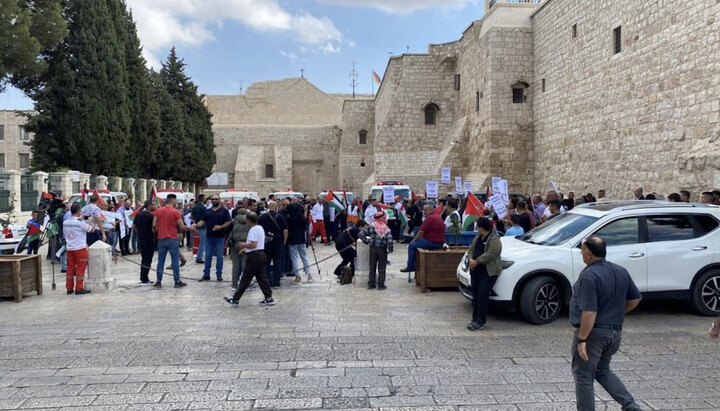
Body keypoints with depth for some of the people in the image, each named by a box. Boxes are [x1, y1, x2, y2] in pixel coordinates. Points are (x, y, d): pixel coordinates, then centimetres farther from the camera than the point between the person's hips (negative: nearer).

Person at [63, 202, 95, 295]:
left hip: (69, 248, 7)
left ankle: (69, 288, 15)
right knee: (80, 268, -1)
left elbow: (64, 235, 19)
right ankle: (79, 289, 1)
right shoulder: (80, 223, -15)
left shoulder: (65, 223, 6)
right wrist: (90, 220, 8)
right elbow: (92, 229, -10)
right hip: (80, 248, -7)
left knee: (70, 267, 11)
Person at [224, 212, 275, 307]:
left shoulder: (253, 230, -16)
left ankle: (235, 299, 6)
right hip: (261, 254, 9)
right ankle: (269, 298, 9)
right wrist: (246, 249, 18)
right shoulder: (260, 228, 15)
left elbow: (253, 245, -25)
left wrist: (244, 245, -9)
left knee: (245, 279, -2)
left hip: (254, 256, -9)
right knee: (262, 278, 11)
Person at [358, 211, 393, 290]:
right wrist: (389, 249, -8)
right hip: (382, 250, -3)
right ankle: (381, 284, 11)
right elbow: (390, 240, -21)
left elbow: (360, 234, -7)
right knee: (382, 268, 9)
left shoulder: (371, 227, -3)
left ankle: (371, 284, 17)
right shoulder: (386, 229, -11)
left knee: (372, 267, 13)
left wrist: (366, 241, 3)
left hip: (372, 249, 3)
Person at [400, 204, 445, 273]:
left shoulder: (429, 218, -16)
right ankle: (415, 264, 27)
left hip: (433, 243, -10)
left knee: (411, 245, 0)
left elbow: (421, 232, -14)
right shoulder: (437, 216, 15)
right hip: (439, 242, 10)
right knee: (416, 242, 26)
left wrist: (414, 240, 2)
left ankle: (410, 266, 6)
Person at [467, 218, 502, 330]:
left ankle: (481, 322, -2)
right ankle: (475, 319, 18)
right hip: (475, 271, 9)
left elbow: (489, 255, -22)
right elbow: (471, 249, 15)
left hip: (488, 273, -9)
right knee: (475, 295, 10)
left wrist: (476, 262, -18)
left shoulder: (494, 240, -14)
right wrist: (470, 259, -4)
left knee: (483, 296, -8)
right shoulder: (478, 237, 15)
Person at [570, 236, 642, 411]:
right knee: (603, 371, 26)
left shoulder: (589, 276, -22)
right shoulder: (621, 271, 4)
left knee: (583, 376, 6)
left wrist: (582, 339, -21)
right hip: (615, 331, 8)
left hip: (593, 332, -8)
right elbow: (635, 299, 15)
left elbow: (589, 312, -27)